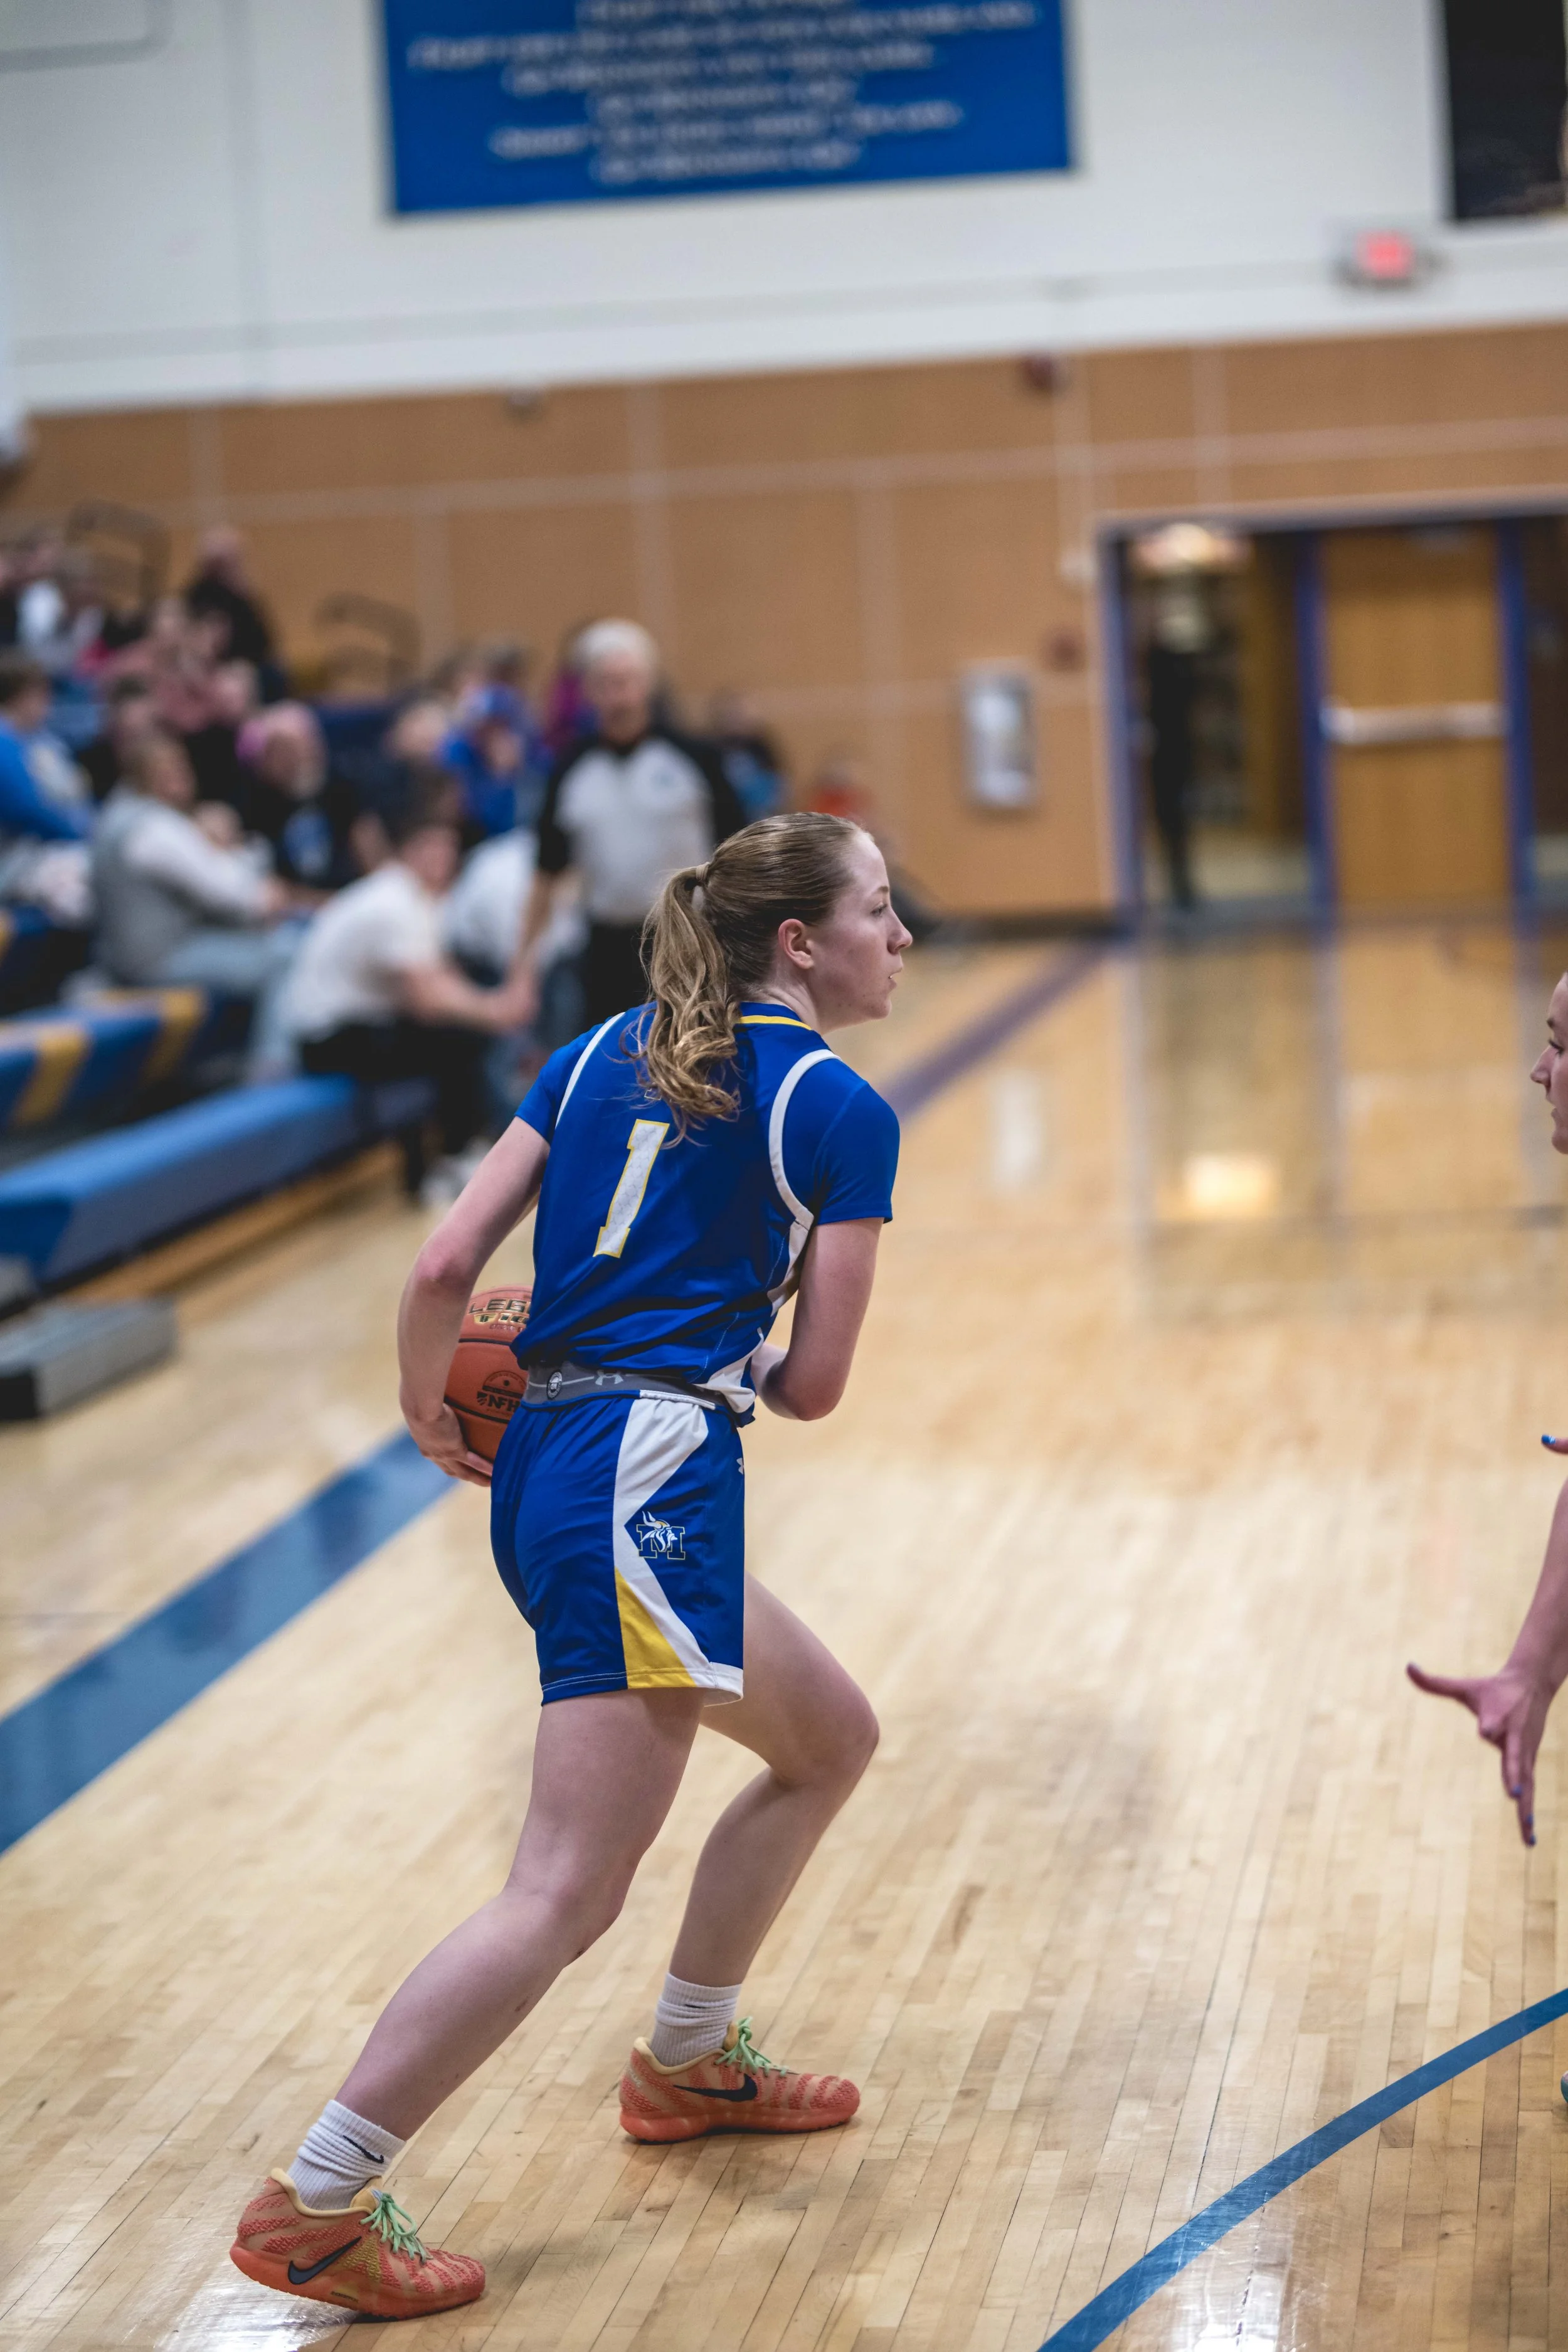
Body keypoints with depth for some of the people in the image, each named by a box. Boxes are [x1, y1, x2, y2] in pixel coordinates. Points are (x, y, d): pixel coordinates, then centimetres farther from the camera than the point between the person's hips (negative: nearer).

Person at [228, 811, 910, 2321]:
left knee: (830, 1742, 26)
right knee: (566, 1895, -8)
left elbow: (443, 1265, 6)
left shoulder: (603, 1054, 14)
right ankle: (312, 2206, -8)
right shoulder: (841, 1111, -3)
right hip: (650, 1475, -9)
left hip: (545, 1461, 9)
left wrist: (429, 1420, 20)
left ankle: (688, 2064, 36)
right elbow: (813, 1387, -3)